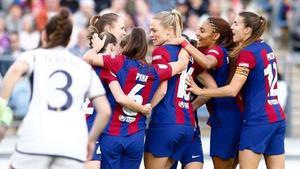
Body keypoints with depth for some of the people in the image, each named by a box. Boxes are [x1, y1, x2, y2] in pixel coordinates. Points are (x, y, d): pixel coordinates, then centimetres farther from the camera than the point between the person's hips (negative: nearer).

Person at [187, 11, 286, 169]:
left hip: (257, 121, -8)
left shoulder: (247, 52, -12)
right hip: (277, 119, 8)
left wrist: (200, 91, -9)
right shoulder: (265, 48, 12)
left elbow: (232, 90, -17)